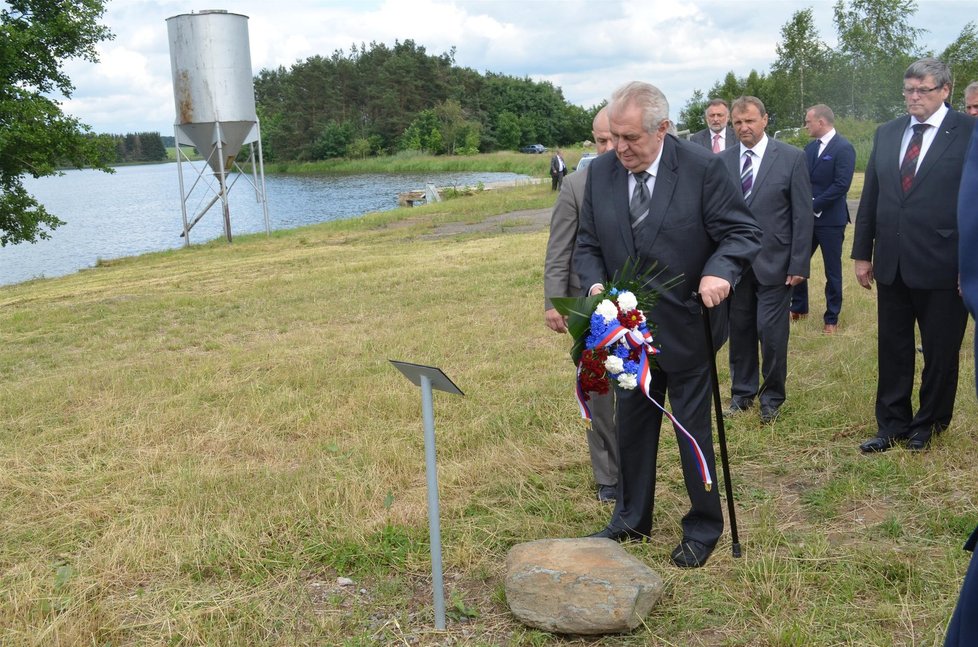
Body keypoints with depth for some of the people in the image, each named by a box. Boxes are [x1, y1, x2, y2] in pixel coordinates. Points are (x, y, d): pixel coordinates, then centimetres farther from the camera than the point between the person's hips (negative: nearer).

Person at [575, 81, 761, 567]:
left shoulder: (702, 168, -14)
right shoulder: (600, 171, -2)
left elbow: (742, 232, -10)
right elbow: (587, 244, 6)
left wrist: (719, 271, -28)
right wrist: (595, 283, -13)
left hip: (685, 327, -4)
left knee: (693, 429, 8)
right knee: (631, 424, 17)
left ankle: (704, 527, 27)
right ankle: (631, 518, 36)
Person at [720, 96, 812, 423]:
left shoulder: (792, 158, -3)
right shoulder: (722, 161, 5)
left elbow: (802, 215, -3)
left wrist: (799, 264, -8)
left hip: (774, 262, -3)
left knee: (771, 332, -2)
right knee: (739, 331, 10)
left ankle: (772, 397, 17)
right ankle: (742, 392, 26)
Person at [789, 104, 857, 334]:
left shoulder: (843, 147, -12)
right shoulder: (810, 147, 11)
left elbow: (841, 185, -19)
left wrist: (814, 205, -18)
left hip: (830, 219, -7)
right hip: (807, 216, 7)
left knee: (832, 271, 5)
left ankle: (831, 318, 15)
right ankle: (799, 307, 29)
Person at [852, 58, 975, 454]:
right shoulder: (887, 133, 9)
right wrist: (862, 253, 10)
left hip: (943, 267, -4)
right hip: (892, 264, 4)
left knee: (940, 351, 10)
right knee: (892, 350, 11)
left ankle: (928, 424, 29)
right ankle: (892, 425, 24)